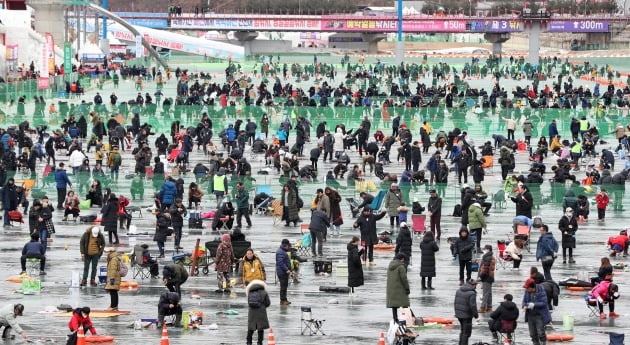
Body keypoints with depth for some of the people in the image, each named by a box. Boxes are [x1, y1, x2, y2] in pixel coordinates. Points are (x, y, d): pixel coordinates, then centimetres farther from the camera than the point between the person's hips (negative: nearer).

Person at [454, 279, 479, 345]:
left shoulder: (459, 290, 5)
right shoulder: (472, 293, -18)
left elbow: (455, 303, 11)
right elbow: (473, 306, -20)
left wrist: (456, 312, 20)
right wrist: (476, 314, -6)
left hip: (459, 314, 8)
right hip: (467, 315, -8)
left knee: (463, 330, 22)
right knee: (466, 332, 2)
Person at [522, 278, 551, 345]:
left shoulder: (541, 292, -16)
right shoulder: (527, 292, 1)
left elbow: (543, 303, -19)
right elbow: (524, 301, 10)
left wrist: (533, 305, -27)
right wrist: (524, 306, -12)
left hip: (539, 315, -6)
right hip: (530, 315, 6)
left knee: (540, 332, -7)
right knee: (533, 333, 9)